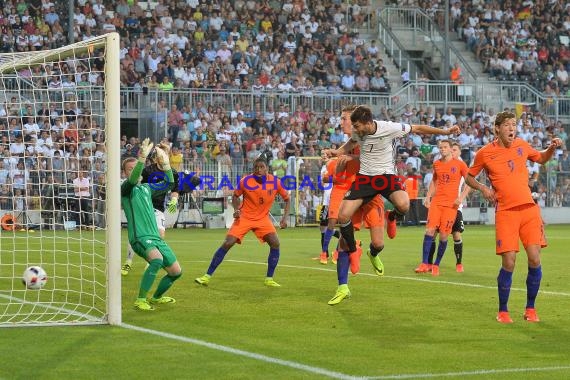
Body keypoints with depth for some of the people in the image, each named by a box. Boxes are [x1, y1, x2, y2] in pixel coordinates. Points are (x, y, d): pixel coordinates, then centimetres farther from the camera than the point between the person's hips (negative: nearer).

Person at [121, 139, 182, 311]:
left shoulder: (146, 188, 18)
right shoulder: (126, 188, -4)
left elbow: (169, 185, 23)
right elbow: (132, 180, -26)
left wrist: (165, 164, 11)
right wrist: (142, 157, -36)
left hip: (156, 237, 8)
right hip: (140, 237, -8)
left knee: (176, 271, 12)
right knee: (157, 259, -36)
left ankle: (156, 297, 34)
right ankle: (140, 301, -31)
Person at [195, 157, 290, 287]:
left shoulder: (275, 182, -11)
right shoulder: (246, 181, -15)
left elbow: (287, 199, 3)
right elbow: (235, 196, 3)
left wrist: (285, 218, -8)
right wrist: (237, 209, -15)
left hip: (263, 218, 2)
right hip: (244, 217, -2)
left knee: (275, 243, -17)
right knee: (227, 243, -13)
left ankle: (269, 279, -2)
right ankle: (207, 276, -4)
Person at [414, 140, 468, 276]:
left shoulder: (459, 164, -2)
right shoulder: (436, 164, 11)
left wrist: (462, 197, -10)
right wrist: (428, 197, 14)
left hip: (451, 204, -3)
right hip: (436, 202, 3)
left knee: (443, 235, -5)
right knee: (430, 230, -9)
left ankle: (436, 265, 8)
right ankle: (424, 264, -6)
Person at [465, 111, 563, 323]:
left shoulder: (521, 145, 8)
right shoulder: (485, 153, -1)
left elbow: (541, 158, 27)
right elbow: (469, 177, 13)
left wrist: (552, 148, 7)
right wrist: (482, 188, -6)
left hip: (529, 208, 3)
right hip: (505, 212, -3)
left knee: (534, 259, -6)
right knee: (508, 263, -10)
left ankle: (530, 309, 10)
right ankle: (502, 311, 8)